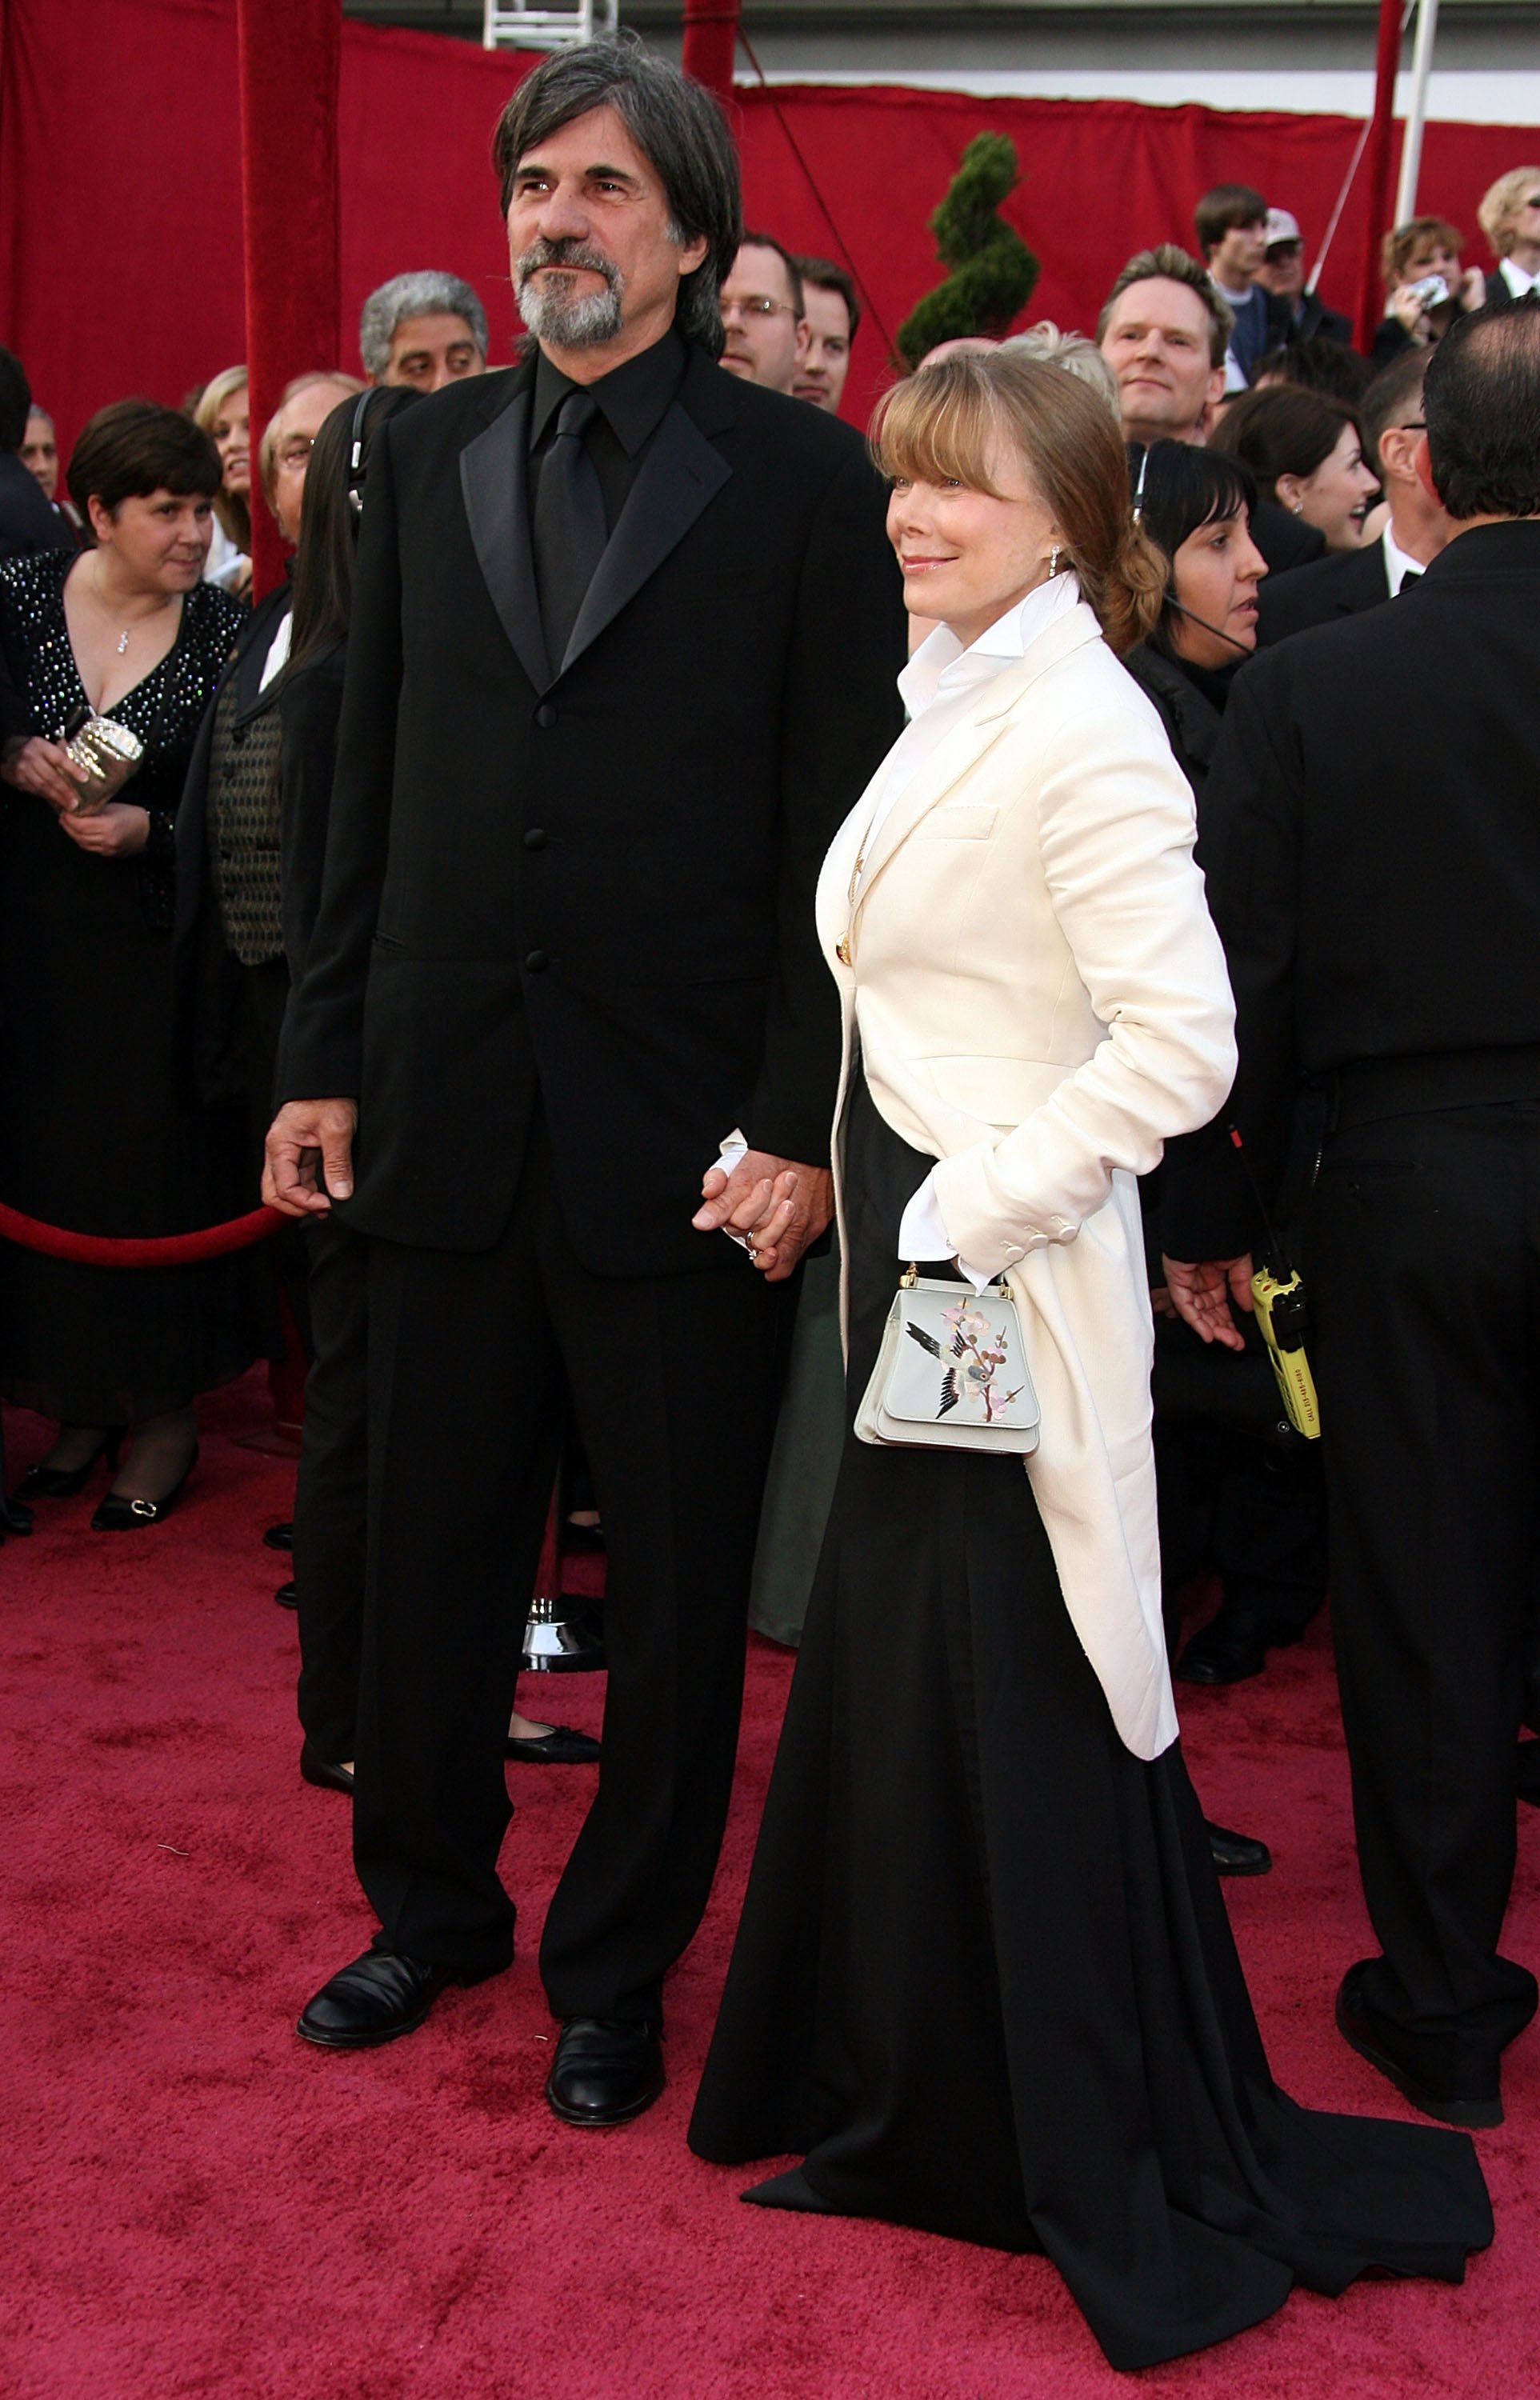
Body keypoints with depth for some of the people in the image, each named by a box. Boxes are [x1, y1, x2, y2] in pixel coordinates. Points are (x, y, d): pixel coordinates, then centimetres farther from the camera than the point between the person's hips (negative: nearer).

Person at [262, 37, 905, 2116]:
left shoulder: (804, 482, -4)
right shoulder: (426, 461, 9)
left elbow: (838, 831, -6)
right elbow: (367, 794, 11)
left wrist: (803, 1128, -11)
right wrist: (325, 1064, 8)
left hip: (688, 1139, -3)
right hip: (450, 1120, 4)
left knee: (678, 1577, 9)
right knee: (432, 1548, 15)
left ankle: (618, 1965, 29)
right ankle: (430, 1902, 37)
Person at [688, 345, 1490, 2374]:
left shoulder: (1082, 727, -17)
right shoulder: (945, 707, 11)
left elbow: (1181, 1044, -24)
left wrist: (971, 1211, -20)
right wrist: (835, 1180, 9)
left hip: (1016, 1288, -9)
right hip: (916, 1265, 9)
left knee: (1016, 1712, 4)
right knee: (896, 1679, 18)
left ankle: (1106, 2171, 24)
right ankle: (934, 2110, 38)